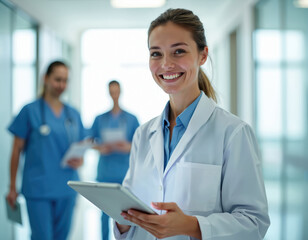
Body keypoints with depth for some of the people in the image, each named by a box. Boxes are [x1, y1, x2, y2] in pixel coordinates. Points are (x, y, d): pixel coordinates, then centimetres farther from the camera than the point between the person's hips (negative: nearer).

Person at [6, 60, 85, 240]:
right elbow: (17, 151, 1)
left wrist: (80, 161, -5)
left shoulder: (73, 114, 11)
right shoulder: (30, 111, 0)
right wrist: (13, 187, -1)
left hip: (67, 188, 4)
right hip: (38, 188, -4)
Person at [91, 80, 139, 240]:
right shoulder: (100, 119, 9)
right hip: (105, 173, 1)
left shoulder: (131, 119, 5)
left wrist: (128, 147, -14)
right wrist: (100, 148, -9)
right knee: (105, 212, 3)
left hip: (125, 173, -1)